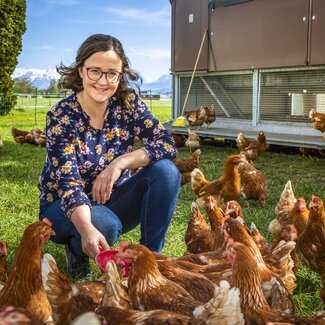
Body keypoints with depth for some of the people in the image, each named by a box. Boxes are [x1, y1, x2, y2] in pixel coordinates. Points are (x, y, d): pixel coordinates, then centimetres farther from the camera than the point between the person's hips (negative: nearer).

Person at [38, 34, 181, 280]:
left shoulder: (127, 102, -10)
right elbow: (69, 182, -30)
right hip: (65, 206, -3)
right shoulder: (61, 117, -20)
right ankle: (77, 250, -1)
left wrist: (121, 162, -29)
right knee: (105, 223, -37)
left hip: (112, 199, 4)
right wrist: (87, 229, -49)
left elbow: (167, 144, -15)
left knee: (166, 171, -22)